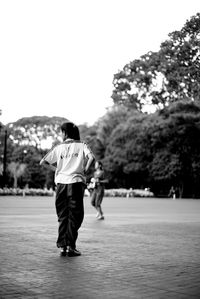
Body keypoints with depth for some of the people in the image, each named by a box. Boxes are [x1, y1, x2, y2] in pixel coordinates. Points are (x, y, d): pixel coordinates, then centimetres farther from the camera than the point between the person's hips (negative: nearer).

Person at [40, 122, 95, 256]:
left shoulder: (59, 147, 11)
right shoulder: (82, 145, 7)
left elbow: (43, 162, 9)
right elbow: (91, 158, -12)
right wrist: (85, 171, 0)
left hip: (61, 182, 2)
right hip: (76, 181, -2)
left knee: (63, 216, 10)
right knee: (75, 216, 3)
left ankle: (62, 246, 7)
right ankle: (70, 246, -3)